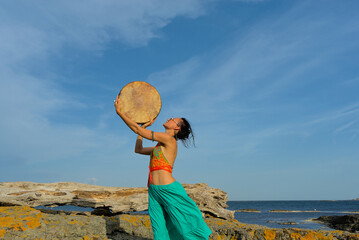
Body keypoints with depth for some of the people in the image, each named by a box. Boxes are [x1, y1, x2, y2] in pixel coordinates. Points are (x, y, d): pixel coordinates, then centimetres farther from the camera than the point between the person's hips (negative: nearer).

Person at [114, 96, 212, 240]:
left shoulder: (168, 139, -7)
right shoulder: (160, 146, 18)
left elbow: (137, 130, -6)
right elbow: (138, 149, 27)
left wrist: (119, 112, 2)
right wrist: (144, 126, 27)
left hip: (168, 190, -8)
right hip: (154, 191, 8)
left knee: (185, 227, 1)